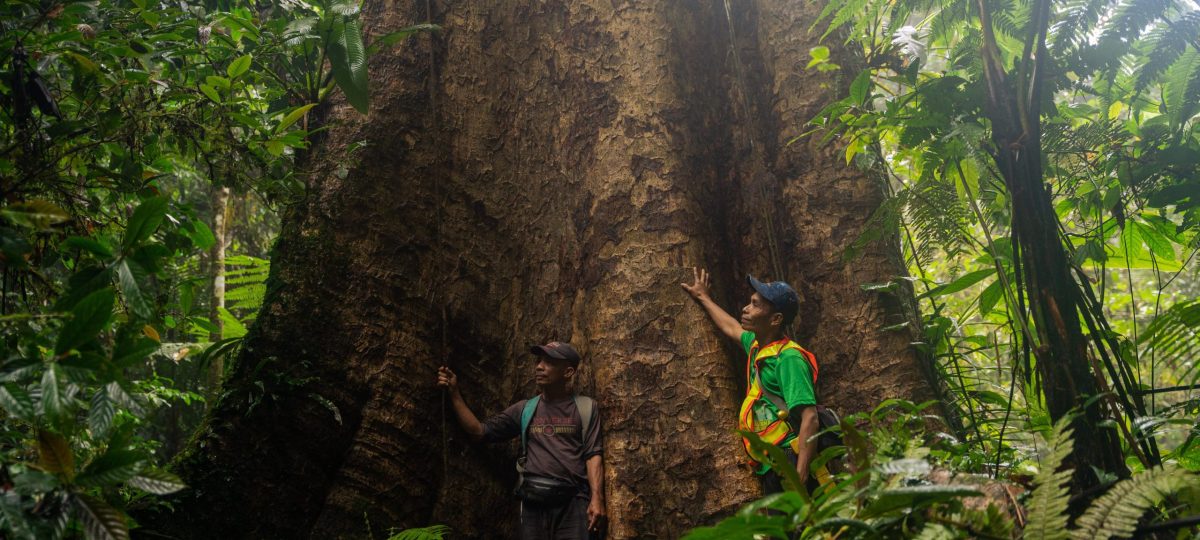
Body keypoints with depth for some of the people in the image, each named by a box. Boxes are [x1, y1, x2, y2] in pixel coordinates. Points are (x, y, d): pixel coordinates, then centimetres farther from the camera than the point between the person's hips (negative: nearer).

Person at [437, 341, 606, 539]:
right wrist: (454, 393, 4)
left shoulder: (584, 407, 5)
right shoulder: (525, 409, 13)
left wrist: (597, 498, -15)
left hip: (573, 501, -3)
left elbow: (593, 454, -2)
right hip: (533, 502, 3)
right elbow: (480, 432, 11)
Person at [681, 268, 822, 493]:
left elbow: (810, 418, -21)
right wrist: (704, 298, 51)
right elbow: (732, 328, 38)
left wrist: (801, 475, -29)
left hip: (791, 464, -9)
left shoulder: (788, 358, -13)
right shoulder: (757, 346, 14)